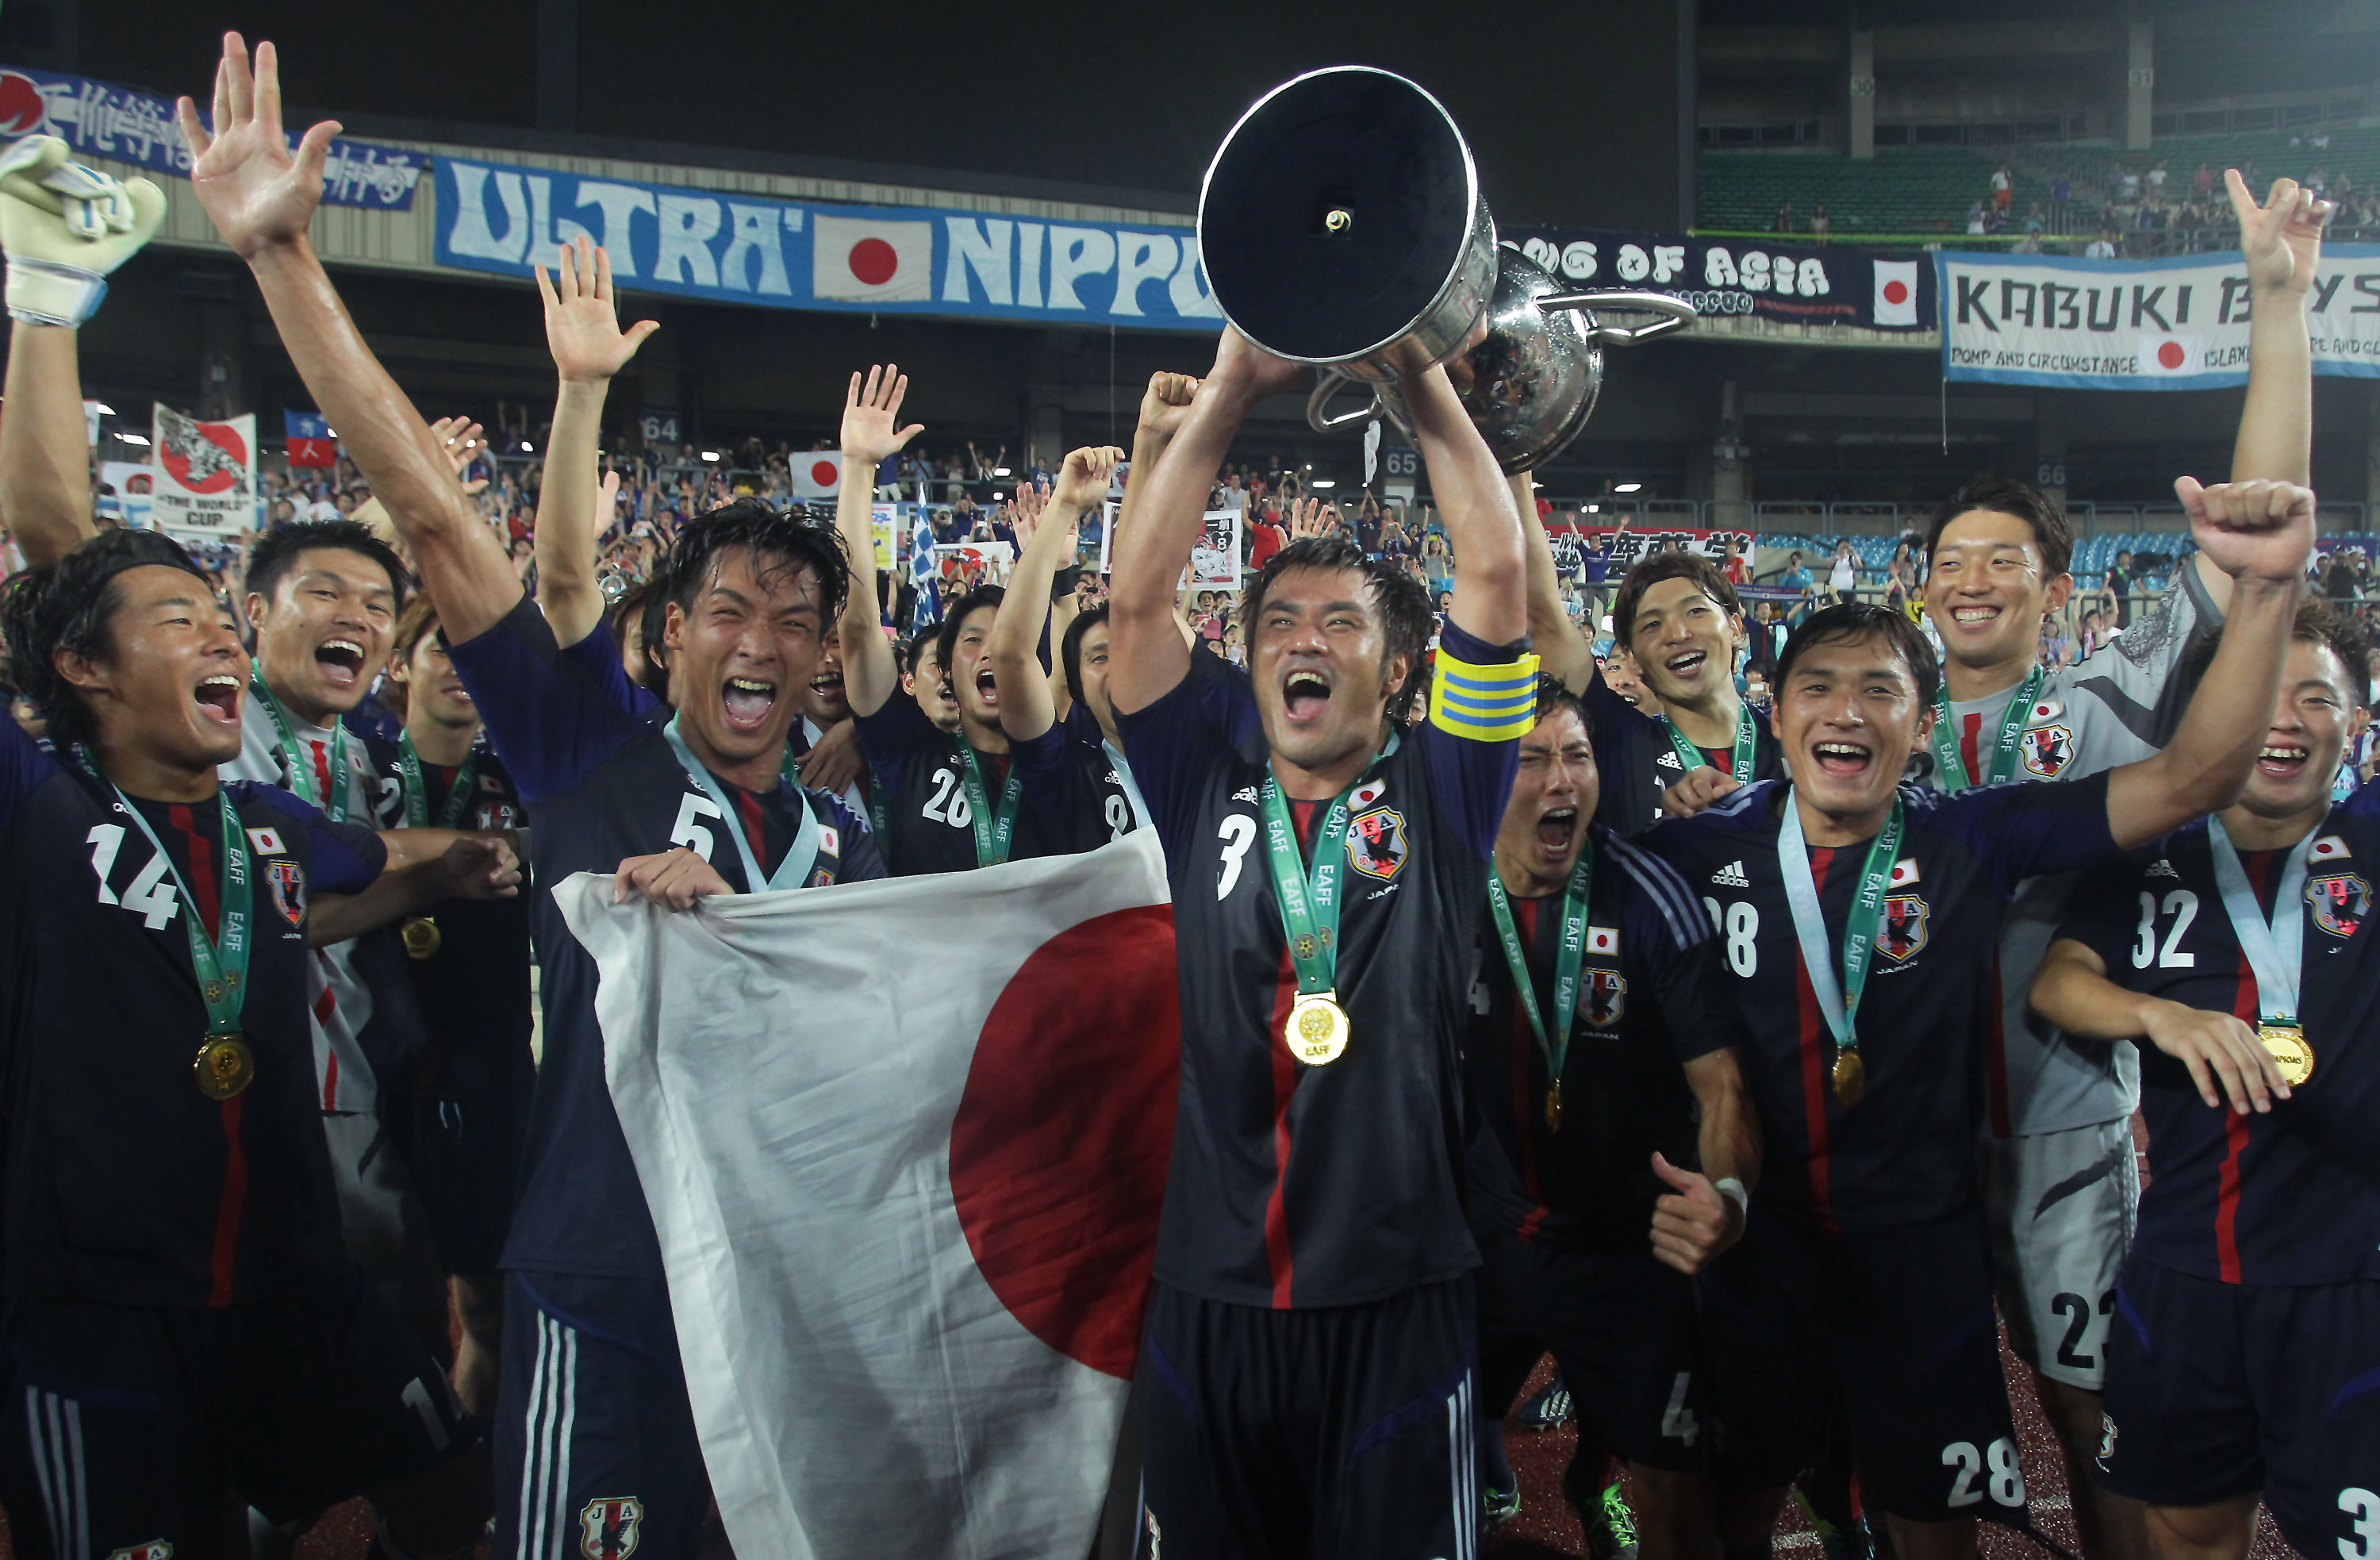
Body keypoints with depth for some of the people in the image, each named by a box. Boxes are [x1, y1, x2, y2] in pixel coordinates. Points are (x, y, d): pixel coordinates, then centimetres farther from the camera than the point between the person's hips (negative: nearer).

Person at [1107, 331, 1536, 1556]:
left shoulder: (1436, 799, 4)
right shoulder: (1206, 793, 8)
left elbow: (1494, 572, -3)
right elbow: (1137, 596, 1)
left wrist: (1421, 376, -1)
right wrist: (1232, 389, 0)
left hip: (1397, 1300, -2)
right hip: (1210, 1299, 2)